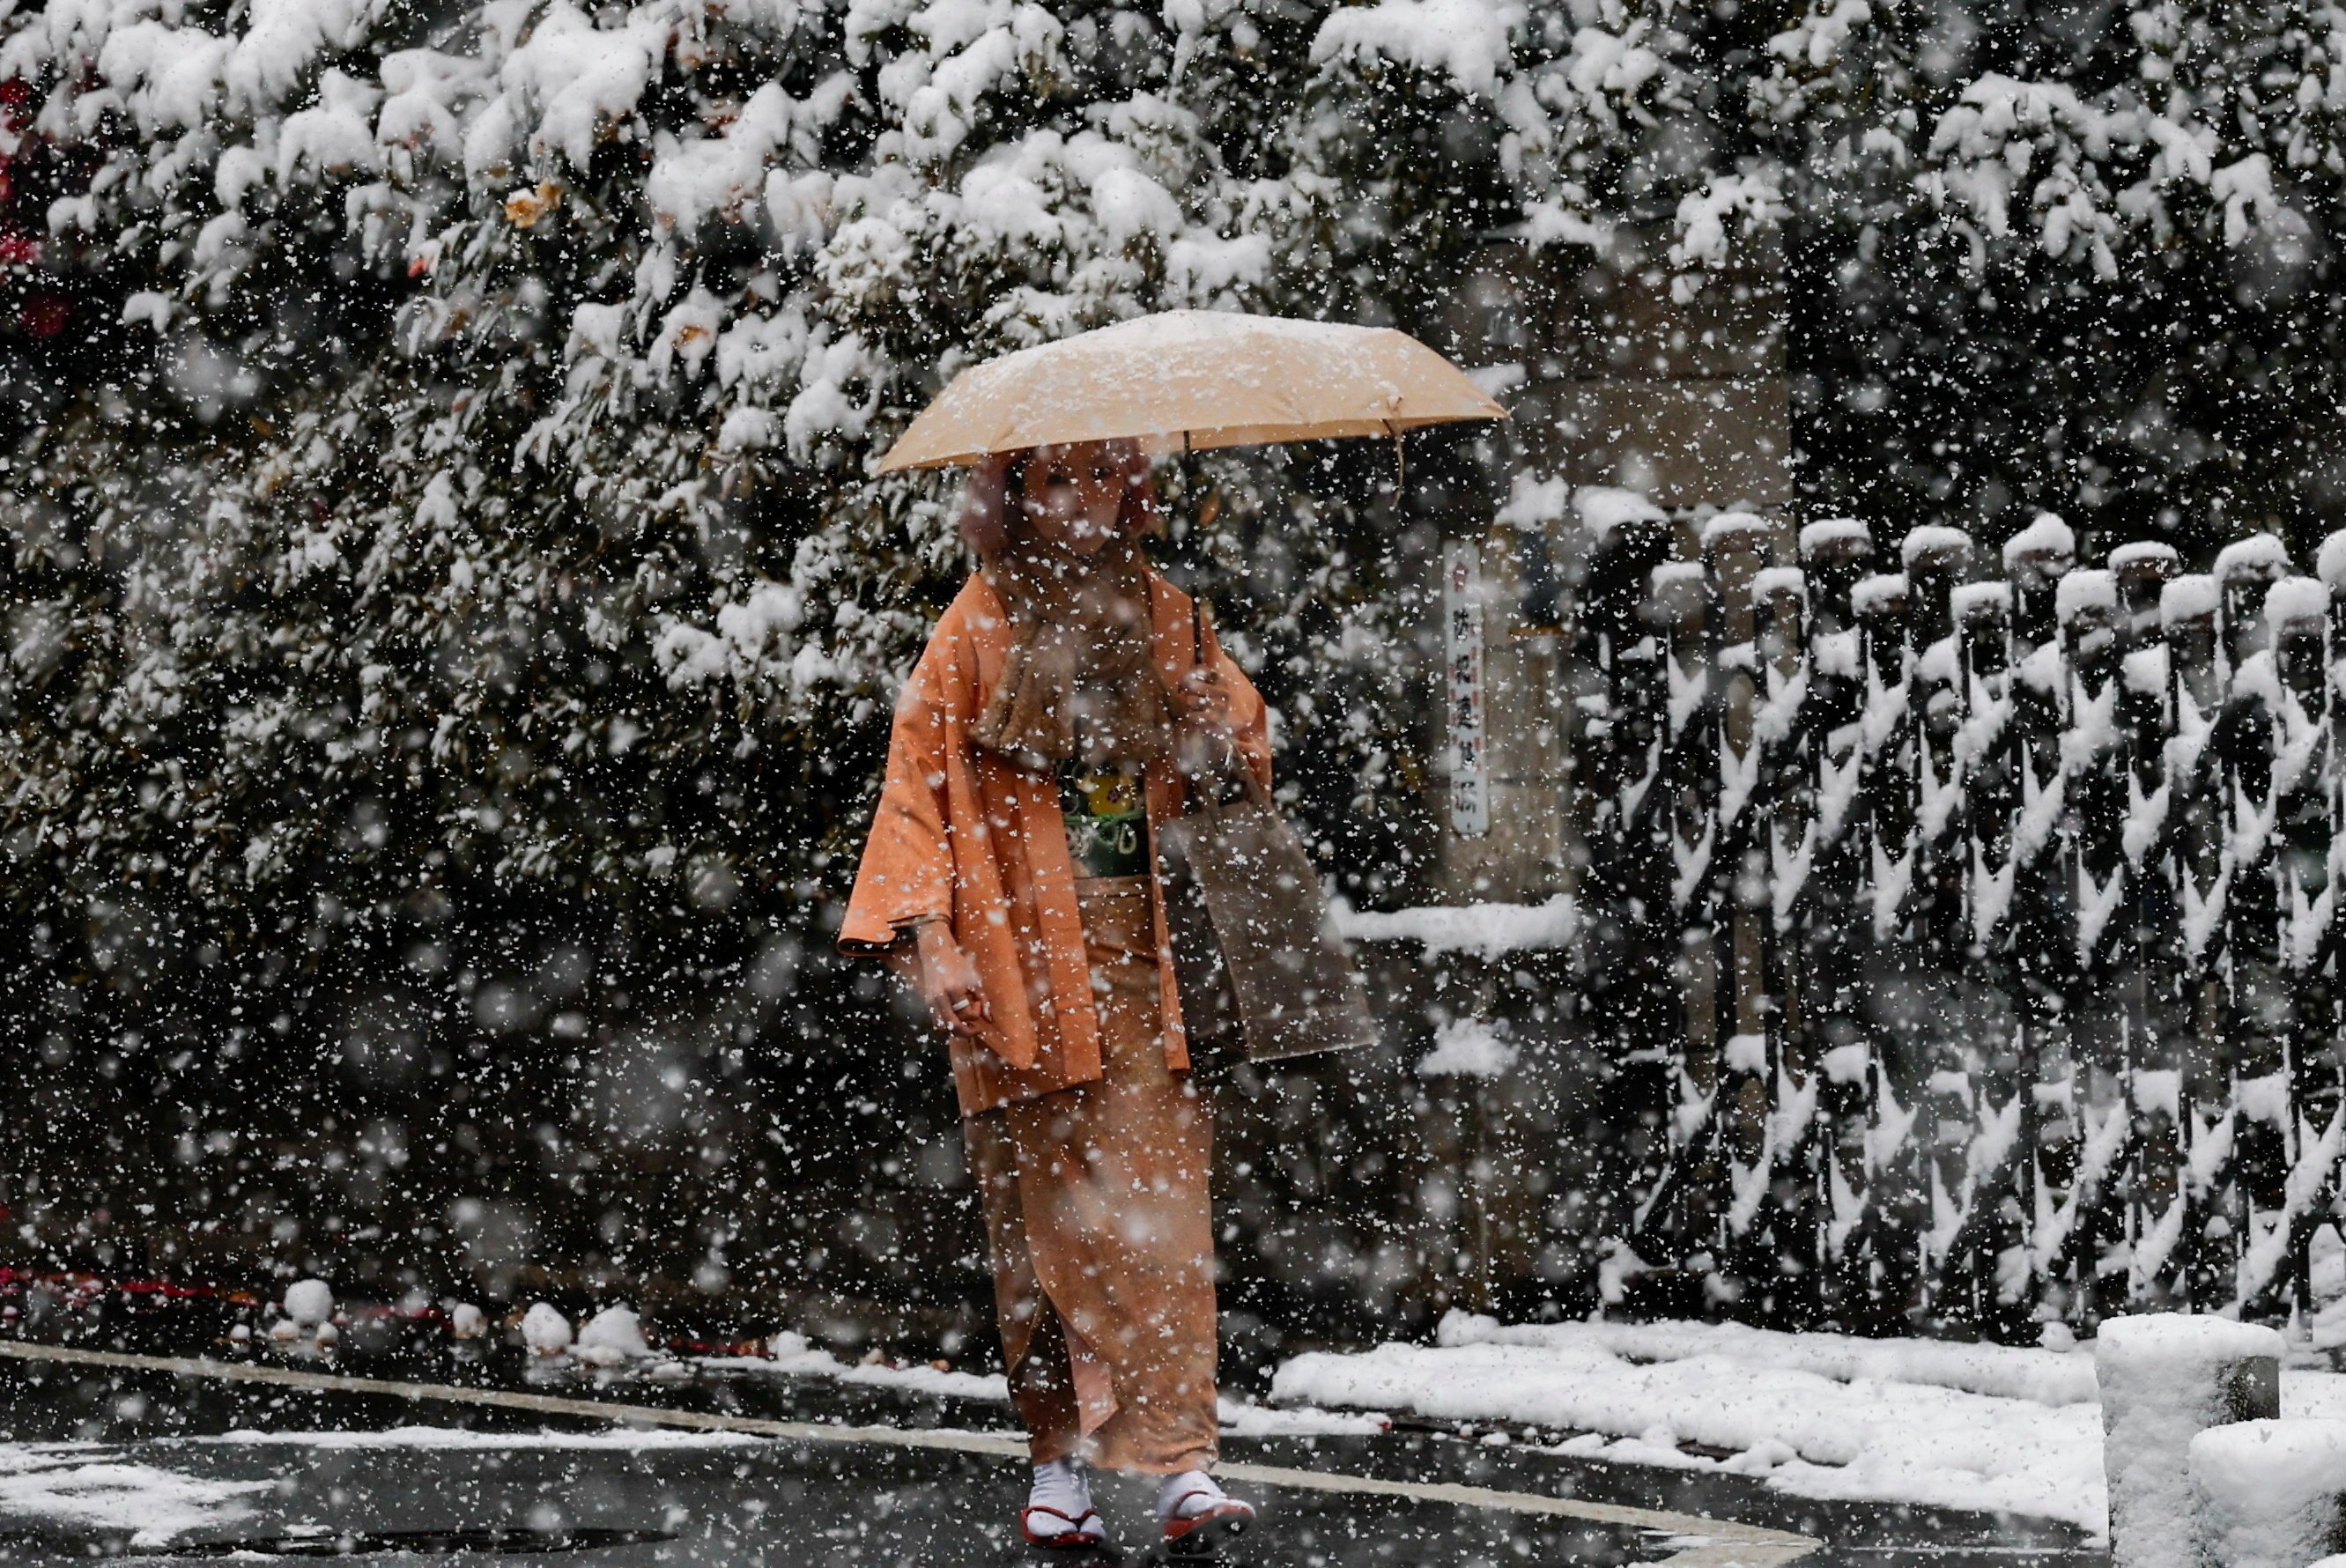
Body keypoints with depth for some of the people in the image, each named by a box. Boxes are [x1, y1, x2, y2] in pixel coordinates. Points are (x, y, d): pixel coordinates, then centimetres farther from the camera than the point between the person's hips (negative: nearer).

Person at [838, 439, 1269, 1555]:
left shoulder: (1159, 614, 11)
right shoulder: (978, 626, 3)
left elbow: (1237, 736, 24)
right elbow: (922, 785, -1)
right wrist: (930, 936, -13)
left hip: (1140, 946, 2)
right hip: (1019, 956, -2)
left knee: (1156, 1198, -6)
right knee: (1046, 1209, -1)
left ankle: (1176, 1455, -9)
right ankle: (1061, 1461, 7)